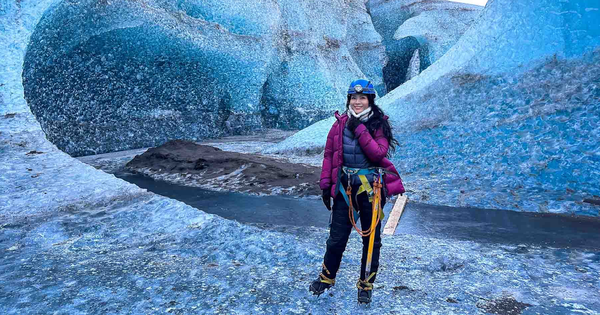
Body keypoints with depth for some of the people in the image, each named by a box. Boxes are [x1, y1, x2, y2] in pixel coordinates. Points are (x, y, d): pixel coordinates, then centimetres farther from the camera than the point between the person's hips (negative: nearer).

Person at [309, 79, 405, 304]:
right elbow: (329, 154, 5)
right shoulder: (340, 123, 3)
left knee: (371, 239, 9)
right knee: (337, 237, 7)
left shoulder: (379, 125, -2)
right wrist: (325, 184, 2)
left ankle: (366, 285, 26)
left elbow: (379, 153, -17)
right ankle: (327, 277, 30)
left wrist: (360, 130, -18)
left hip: (371, 188, -1)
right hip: (345, 186, 1)